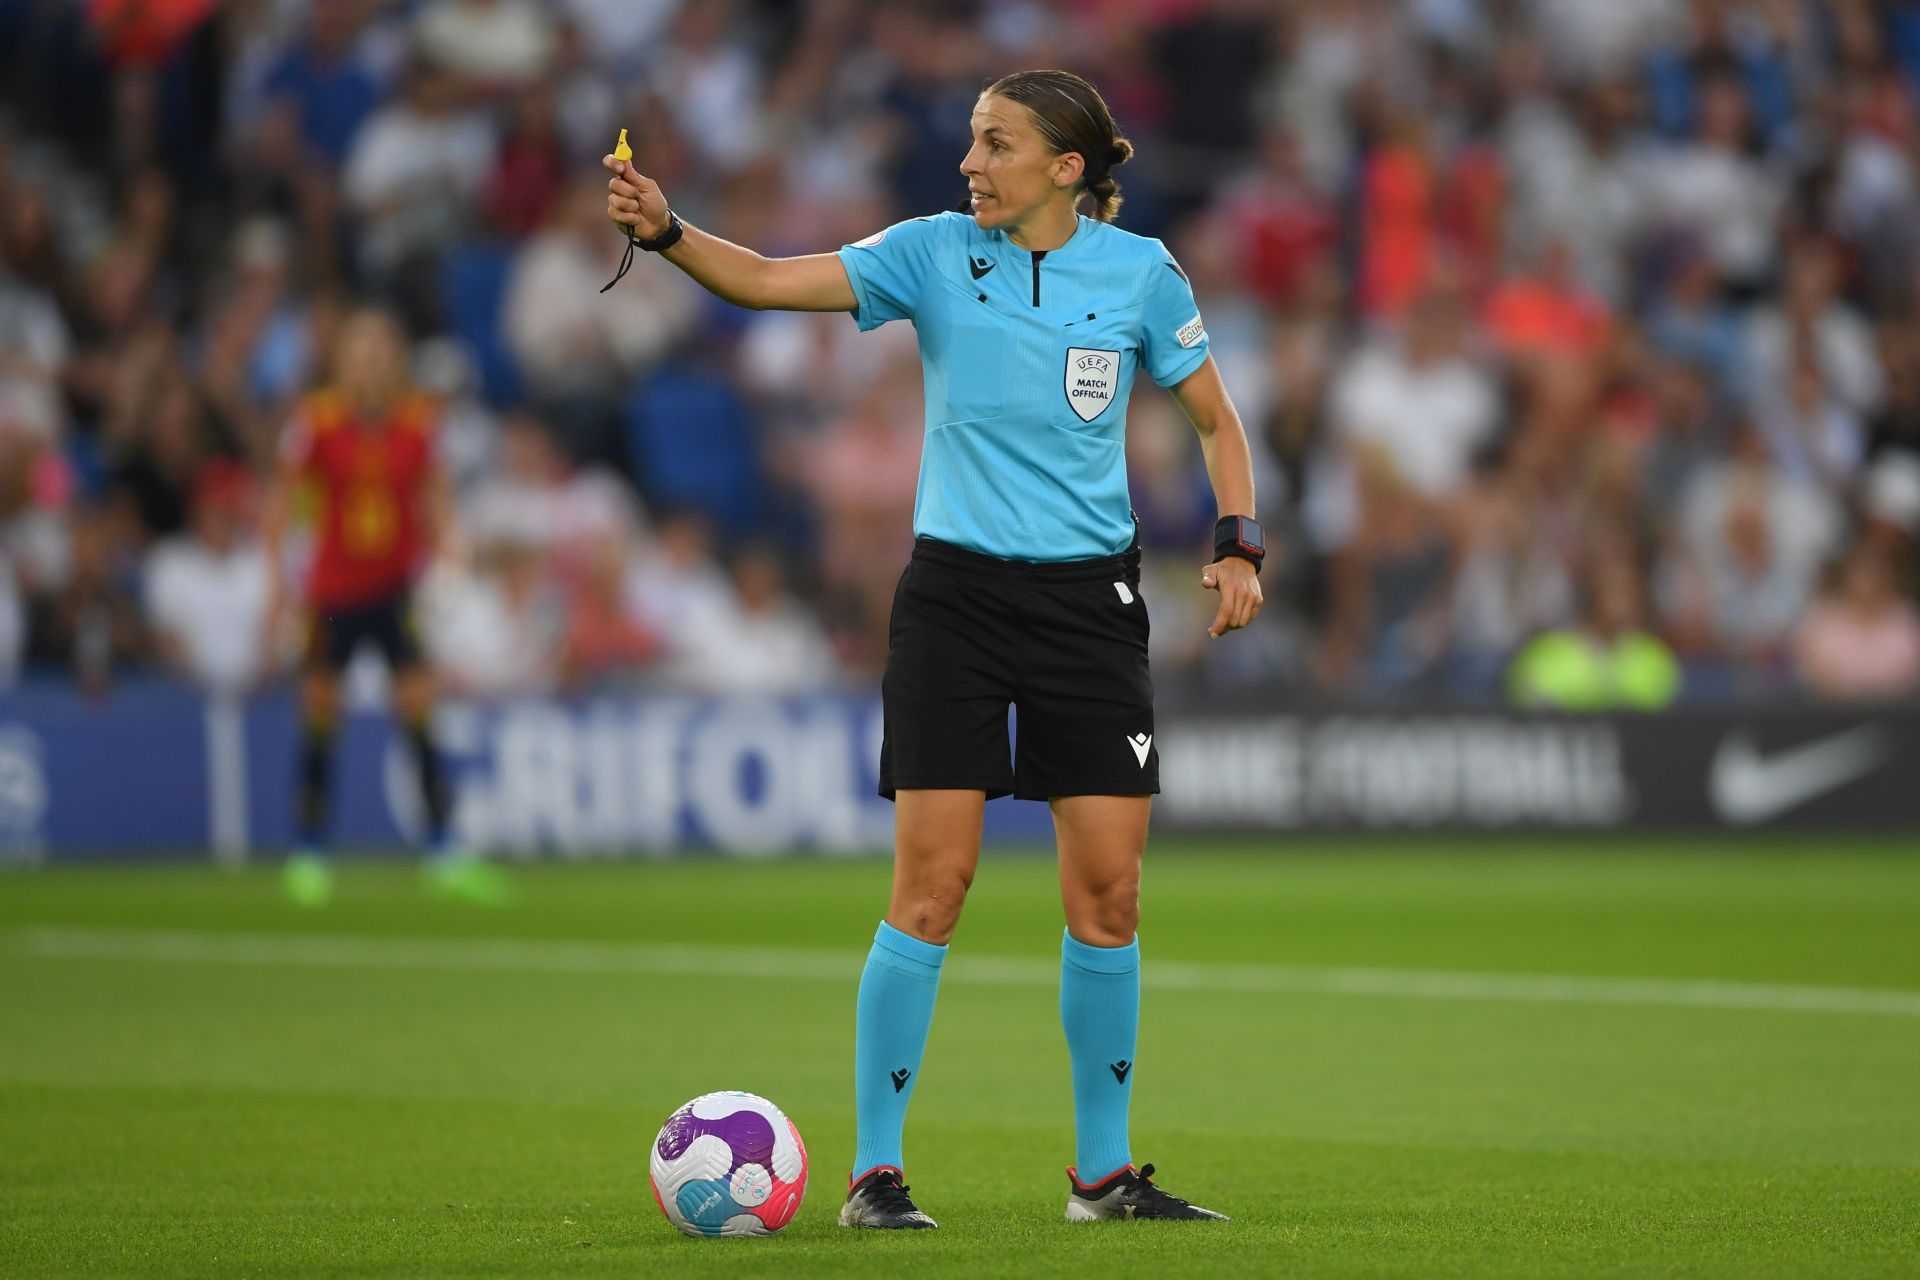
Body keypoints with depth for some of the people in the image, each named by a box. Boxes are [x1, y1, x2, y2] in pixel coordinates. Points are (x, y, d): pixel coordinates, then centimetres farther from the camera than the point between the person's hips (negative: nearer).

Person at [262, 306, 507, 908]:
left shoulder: (417, 420, -4)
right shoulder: (318, 419, -9)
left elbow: (432, 497, 7)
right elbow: (282, 498, -2)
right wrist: (276, 573, -8)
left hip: (398, 587, 1)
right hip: (334, 587, -1)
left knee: (421, 711, -7)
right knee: (320, 716, 2)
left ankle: (443, 854, -3)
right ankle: (309, 853, 14)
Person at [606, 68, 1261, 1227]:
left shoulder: (1141, 273, 0)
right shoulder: (934, 254, -3)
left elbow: (1217, 420, 10)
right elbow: (773, 280, -12)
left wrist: (1238, 545, -3)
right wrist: (667, 231, -28)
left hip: (1091, 598, 1)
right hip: (954, 595, -1)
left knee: (1109, 891, 0)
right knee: (931, 883, -8)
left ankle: (1105, 1172, 13)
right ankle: (876, 1170, -2)